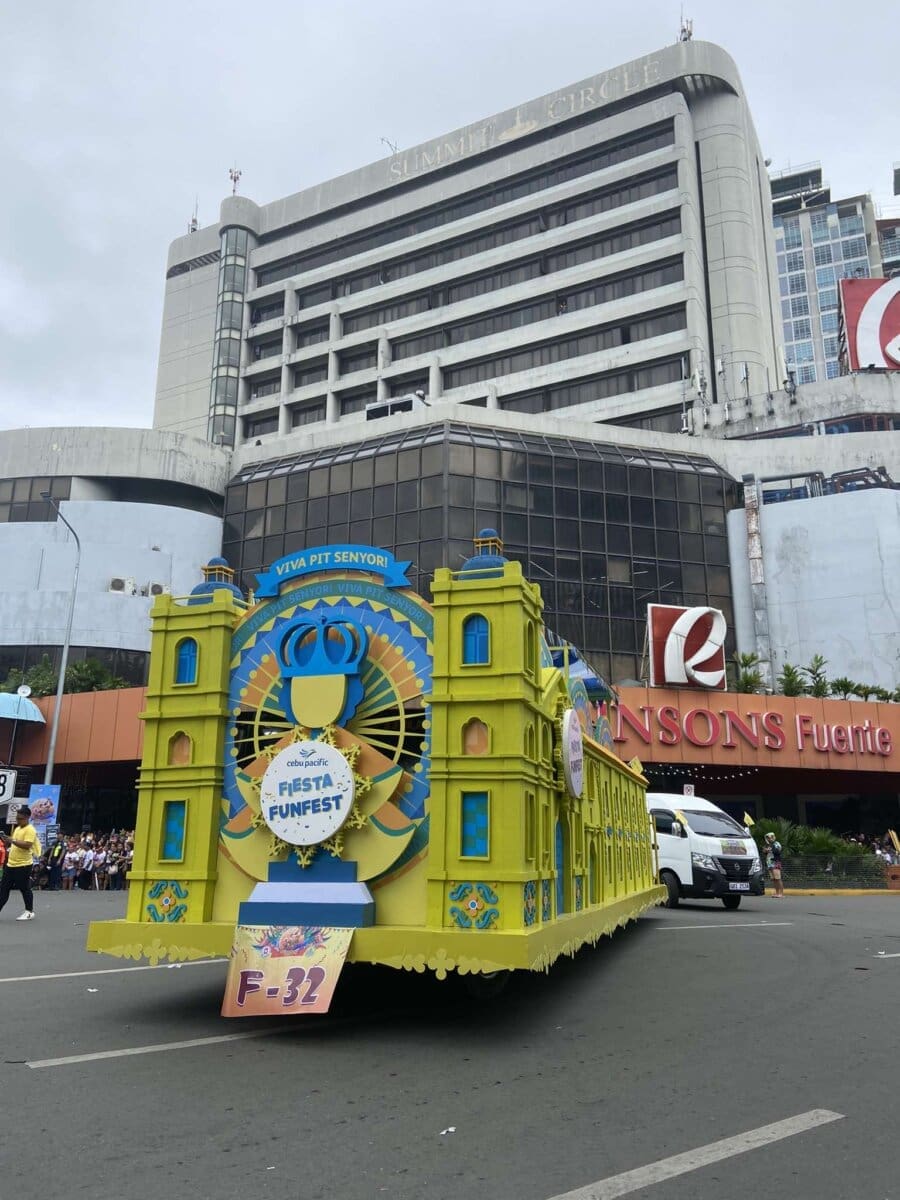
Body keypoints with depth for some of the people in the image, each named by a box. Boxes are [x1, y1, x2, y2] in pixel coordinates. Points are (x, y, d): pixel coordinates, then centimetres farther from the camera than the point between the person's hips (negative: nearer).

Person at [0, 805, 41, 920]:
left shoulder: (30, 830, -14)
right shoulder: (17, 828, 15)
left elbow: (27, 845, -26)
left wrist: (12, 840, -30)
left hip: (23, 865, -9)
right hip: (11, 864, 9)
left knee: (24, 889, 1)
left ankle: (29, 912, 12)